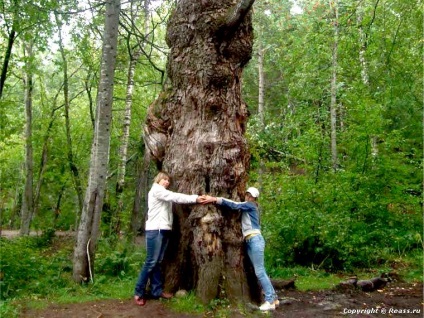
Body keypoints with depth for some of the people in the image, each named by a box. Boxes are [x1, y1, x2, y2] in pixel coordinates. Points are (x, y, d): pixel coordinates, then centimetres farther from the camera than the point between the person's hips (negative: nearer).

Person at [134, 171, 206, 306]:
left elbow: (175, 198, 12)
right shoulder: (156, 190, -4)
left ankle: (157, 290, 13)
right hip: (155, 230, -9)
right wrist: (195, 198, -13)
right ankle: (139, 292, -2)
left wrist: (195, 198, 0)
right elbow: (175, 197, -11)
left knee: (157, 262, 9)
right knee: (151, 262, -8)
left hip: (164, 230, 9)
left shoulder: (165, 195, 26)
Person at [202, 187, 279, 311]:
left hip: (255, 240, -9)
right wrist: (215, 199, 10)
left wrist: (214, 199, -14)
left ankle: (270, 301, -6)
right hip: (250, 242, 9)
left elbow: (233, 205, -12)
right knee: (260, 271, 8)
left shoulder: (250, 205, -2)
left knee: (260, 271, -9)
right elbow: (235, 205, 16)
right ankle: (273, 298, 12)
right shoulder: (248, 208, 24)